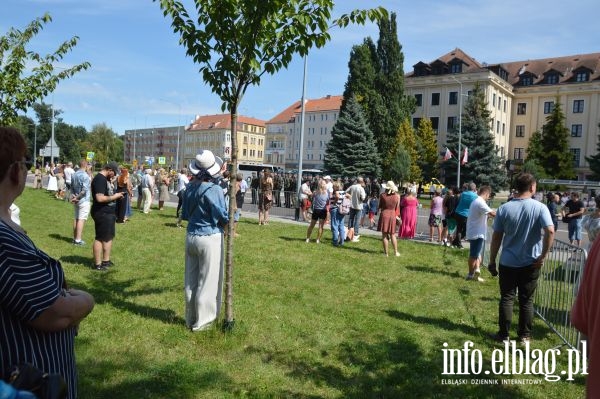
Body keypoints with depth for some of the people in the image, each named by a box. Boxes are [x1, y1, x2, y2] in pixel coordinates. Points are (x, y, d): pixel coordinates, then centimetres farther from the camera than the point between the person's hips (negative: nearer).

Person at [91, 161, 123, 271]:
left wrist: (116, 194, 8)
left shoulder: (105, 178, 14)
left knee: (109, 237, 16)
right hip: (102, 213, -10)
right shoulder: (100, 179, -19)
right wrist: (114, 197, -17)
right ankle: (97, 264, 7)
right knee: (100, 238, -2)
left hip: (108, 212, 10)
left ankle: (106, 260, 27)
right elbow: (100, 198, -27)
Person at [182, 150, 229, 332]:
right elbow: (223, 217, -13)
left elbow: (185, 214, 13)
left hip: (191, 236, 7)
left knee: (191, 280, 16)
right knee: (208, 281, 5)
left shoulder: (189, 187, 2)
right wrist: (229, 221, 6)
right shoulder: (214, 190, -18)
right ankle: (202, 322, 14)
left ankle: (191, 319, 28)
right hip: (210, 238, -7)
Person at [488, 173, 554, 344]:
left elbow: (496, 237, -3)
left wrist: (492, 261, 5)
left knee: (506, 299, 10)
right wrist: (543, 256, -10)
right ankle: (524, 335, 20)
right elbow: (550, 231, -20)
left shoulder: (504, 208, -5)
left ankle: (503, 334, 16)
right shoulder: (540, 208, -8)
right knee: (527, 301, 12)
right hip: (531, 263, 0)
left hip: (508, 262, 0)